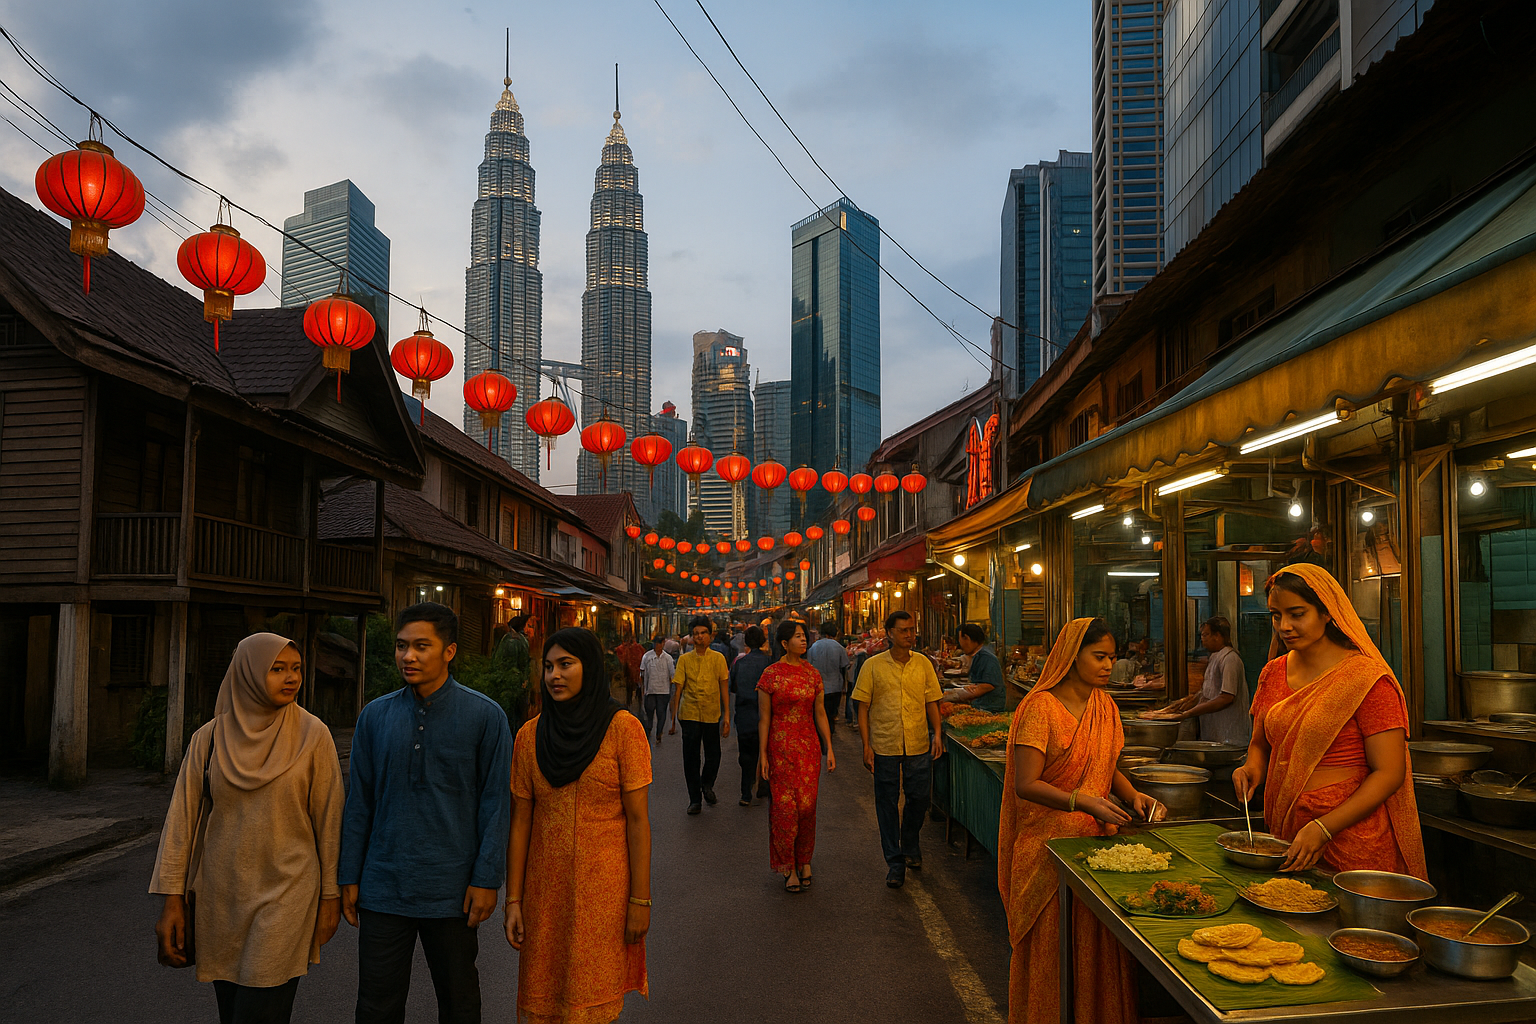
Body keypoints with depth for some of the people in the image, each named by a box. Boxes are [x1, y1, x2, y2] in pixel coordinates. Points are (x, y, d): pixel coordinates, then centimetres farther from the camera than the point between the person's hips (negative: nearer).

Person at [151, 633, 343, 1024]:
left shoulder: (312, 735, -8)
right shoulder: (210, 738, -2)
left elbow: (328, 817, -4)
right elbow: (182, 816, 1)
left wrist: (331, 894, -2)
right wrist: (172, 898, -3)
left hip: (285, 893, -3)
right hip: (222, 893, 3)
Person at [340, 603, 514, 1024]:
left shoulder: (484, 716, -6)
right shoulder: (375, 716, 2)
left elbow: (495, 802, -5)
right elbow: (359, 802, 8)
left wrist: (486, 879, -9)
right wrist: (349, 877, 7)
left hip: (451, 891, -2)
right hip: (383, 889, 2)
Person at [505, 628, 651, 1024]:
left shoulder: (622, 728, -9)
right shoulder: (530, 735, 2)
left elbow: (637, 818, -8)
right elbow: (520, 821, 4)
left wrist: (640, 899, -9)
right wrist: (512, 900, 1)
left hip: (603, 890, -3)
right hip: (545, 889, 3)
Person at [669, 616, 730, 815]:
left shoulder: (718, 658, 1)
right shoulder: (684, 659, 1)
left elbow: (724, 688, 3)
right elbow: (678, 690, 3)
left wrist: (727, 716, -2)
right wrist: (673, 718, 2)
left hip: (712, 714, 0)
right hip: (689, 714, 0)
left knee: (713, 755, 5)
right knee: (690, 758, 2)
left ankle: (707, 785, 35)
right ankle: (694, 799, 16)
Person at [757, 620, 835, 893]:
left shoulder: (812, 673, 6)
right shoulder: (771, 674, -6)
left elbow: (820, 712, 9)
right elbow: (764, 717, -4)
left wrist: (829, 748, 6)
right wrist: (762, 754, -6)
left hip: (808, 746, 3)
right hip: (780, 745, -3)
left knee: (807, 804, 4)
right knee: (784, 806, -1)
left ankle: (804, 860, 22)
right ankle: (788, 866, 12)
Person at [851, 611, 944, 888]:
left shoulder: (923, 664, 4)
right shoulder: (873, 666, -2)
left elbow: (932, 702, 10)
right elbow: (863, 707, -1)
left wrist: (937, 733, -3)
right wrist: (866, 745, -6)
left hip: (919, 746, 2)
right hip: (884, 747, -2)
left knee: (919, 798, 9)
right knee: (887, 803, 4)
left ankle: (910, 845, 36)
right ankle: (894, 862, 16)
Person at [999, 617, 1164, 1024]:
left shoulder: (1105, 706, 8)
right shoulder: (1041, 707, -14)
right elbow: (1026, 784, -19)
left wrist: (1132, 796, -1)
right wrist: (1085, 802, -28)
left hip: (1097, 839, 6)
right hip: (1049, 847, -6)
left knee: (1099, 947, 11)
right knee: (1051, 950, 4)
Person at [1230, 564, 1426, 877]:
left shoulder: (1367, 679, -12)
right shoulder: (1273, 674, 6)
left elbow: (1389, 773, -15)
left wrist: (1322, 829, -22)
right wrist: (1252, 768, -5)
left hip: (1352, 843, -5)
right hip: (1286, 835, 5)